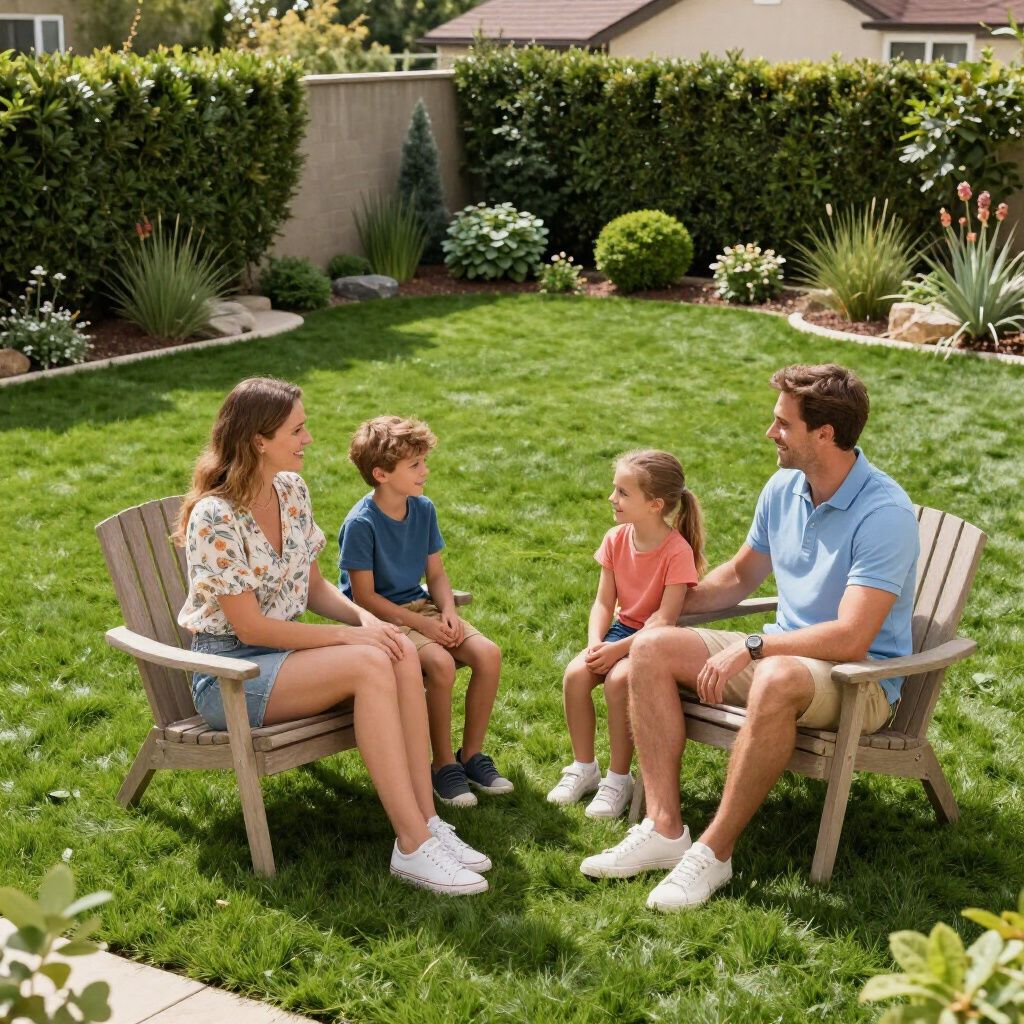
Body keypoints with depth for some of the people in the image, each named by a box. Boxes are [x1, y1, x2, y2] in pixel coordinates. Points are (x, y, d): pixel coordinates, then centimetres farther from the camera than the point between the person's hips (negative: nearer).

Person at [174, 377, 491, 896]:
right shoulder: (215, 518, -20)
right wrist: (349, 636, -20)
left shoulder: (292, 490, 4)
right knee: (370, 665, -29)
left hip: (285, 649, 7)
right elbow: (250, 627, -19)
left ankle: (426, 820, -20)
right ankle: (413, 844, -28)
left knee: (402, 654, -20)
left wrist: (365, 618, -9)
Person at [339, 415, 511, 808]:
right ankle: (444, 764, -12)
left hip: (419, 605, 7)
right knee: (440, 663, -31)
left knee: (488, 653, -15)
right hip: (379, 618, -7)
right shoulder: (361, 524, -18)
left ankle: (471, 754, 1)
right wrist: (422, 625, -21)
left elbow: (436, 573, 10)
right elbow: (365, 597, -17)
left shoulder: (423, 509, 3)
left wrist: (447, 611, -10)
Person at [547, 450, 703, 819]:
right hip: (621, 628, 6)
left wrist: (618, 650, -28)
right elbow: (603, 602, 1)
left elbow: (665, 619, -22)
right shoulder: (617, 539, -1)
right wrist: (595, 643, -17)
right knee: (575, 674, -20)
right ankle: (584, 767, -1)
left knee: (618, 679, -32)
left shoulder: (677, 551, -19)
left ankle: (618, 780, -15)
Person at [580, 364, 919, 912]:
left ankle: (714, 852, -28)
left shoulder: (885, 513, -22)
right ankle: (664, 827, -16)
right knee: (652, 648, -8)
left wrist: (751, 648, -25)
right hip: (780, 652, 8)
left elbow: (851, 639, -29)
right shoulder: (784, 488, 4)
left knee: (777, 678, -41)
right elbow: (741, 575, 21)